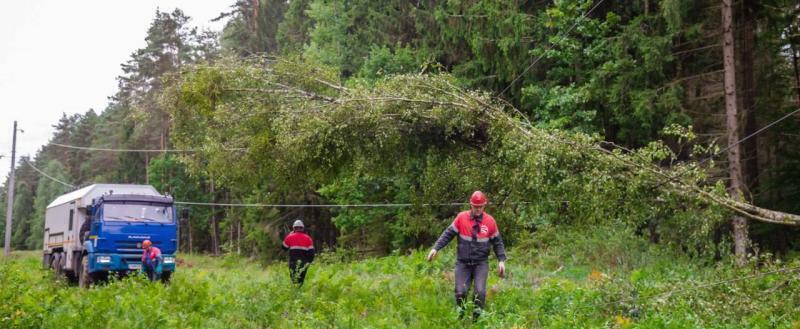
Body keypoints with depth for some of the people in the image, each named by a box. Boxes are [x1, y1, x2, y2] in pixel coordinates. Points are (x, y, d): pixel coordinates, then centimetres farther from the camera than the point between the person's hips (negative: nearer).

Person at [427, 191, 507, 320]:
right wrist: (436, 248, -10)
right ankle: (460, 315, 20)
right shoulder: (461, 217, -5)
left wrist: (501, 260, 1)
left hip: (481, 263, 0)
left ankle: (477, 317, 7)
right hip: (463, 263, 0)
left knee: (480, 291, -15)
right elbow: (448, 234, 0)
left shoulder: (490, 221, -1)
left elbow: (497, 242, 8)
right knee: (460, 291, -8)